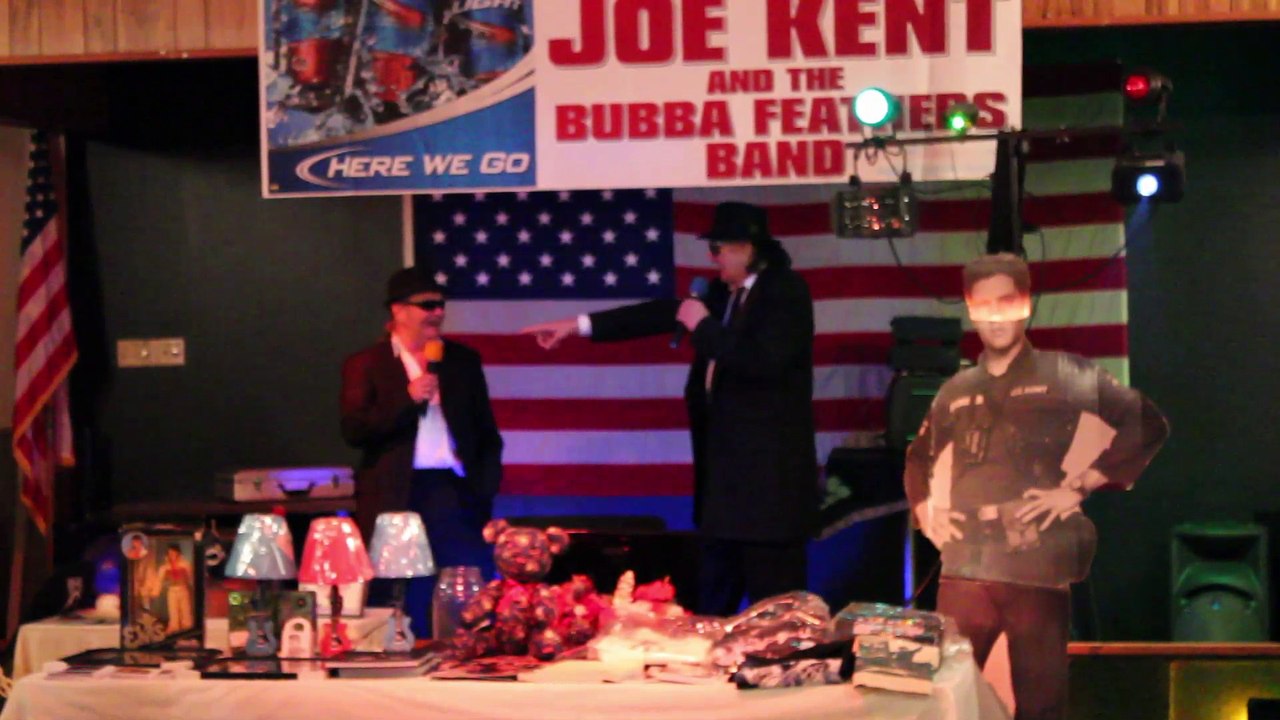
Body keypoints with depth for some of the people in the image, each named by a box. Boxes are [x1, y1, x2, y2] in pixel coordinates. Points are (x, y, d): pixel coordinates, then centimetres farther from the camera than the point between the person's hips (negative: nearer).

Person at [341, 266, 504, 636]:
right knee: (412, 609, 1)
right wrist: (408, 399, -14)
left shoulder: (463, 359, 14)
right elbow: (353, 430, -6)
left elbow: (486, 430, 17)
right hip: (400, 496, -2)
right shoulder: (365, 365, 4)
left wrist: (486, 482, 6)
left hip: (458, 493, 3)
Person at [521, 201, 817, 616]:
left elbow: (764, 360, -24)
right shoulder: (725, 293, 12)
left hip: (768, 469, -9)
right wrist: (578, 325, 15)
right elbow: (663, 314, 16)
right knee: (714, 591, 14)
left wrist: (703, 326, -15)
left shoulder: (786, 290, -10)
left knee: (773, 587, -5)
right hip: (726, 462, 9)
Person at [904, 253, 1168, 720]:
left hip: (1038, 567, -4)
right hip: (964, 566, 4)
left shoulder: (1063, 374, 3)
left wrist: (1080, 488, -8)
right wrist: (924, 510, 14)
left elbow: (1148, 426, -4)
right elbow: (918, 456, 32)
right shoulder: (956, 392, 16)